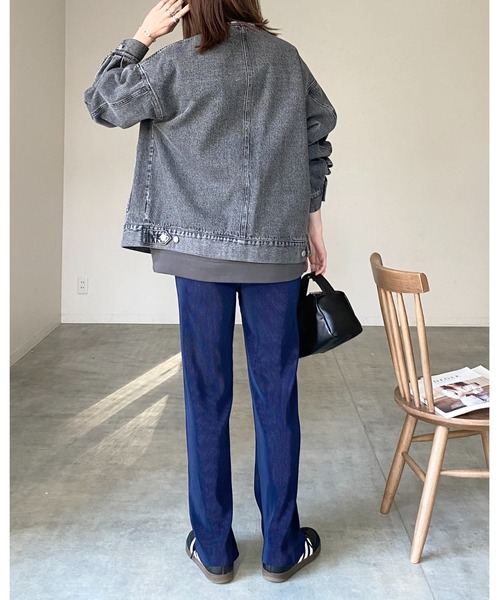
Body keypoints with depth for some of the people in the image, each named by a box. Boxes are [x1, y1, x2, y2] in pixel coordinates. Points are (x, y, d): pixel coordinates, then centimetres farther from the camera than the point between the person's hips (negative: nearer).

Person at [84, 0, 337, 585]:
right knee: (276, 394, 6)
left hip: (200, 247, -2)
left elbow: (101, 104, 8)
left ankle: (213, 547, 17)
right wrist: (312, 223, 19)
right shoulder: (286, 57, 8)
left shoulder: (178, 62, -2)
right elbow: (318, 142, 11)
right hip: (278, 247, 2)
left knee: (207, 394, 6)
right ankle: (281, 548, 17)